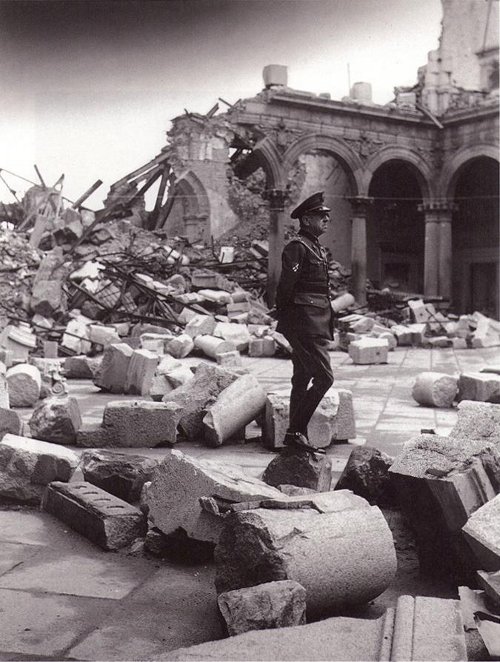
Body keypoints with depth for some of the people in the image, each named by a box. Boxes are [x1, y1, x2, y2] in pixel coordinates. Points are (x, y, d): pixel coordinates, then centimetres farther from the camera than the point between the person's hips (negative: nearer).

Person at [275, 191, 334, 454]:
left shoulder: (317, 248, 20)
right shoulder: (296, 247, -11)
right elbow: (286, 287, -14)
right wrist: (284, 319, -14)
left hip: (317, 323, 10)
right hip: (305, 322, -10)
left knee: (302, 380, 11)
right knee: (324, 377, -12)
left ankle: (297, 436, 18)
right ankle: (296, 430, -6)